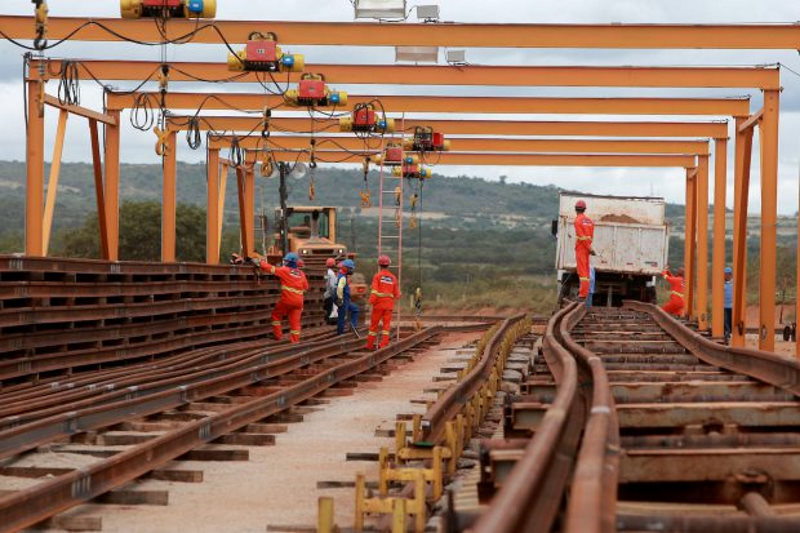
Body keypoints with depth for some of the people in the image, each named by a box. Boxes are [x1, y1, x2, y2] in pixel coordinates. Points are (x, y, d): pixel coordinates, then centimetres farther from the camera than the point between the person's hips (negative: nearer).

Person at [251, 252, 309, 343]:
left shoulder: (284, 270, -5)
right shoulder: (301, 273, 7)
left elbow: (271, 268, 0)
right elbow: (305, 287, 15)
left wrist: (259, 262, 11)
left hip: (287, 300, -4)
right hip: (298, 301, 4)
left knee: (276, 315, 17)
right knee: (295, 321, 7)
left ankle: (278, 335, 16)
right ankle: (295, 340, 6)